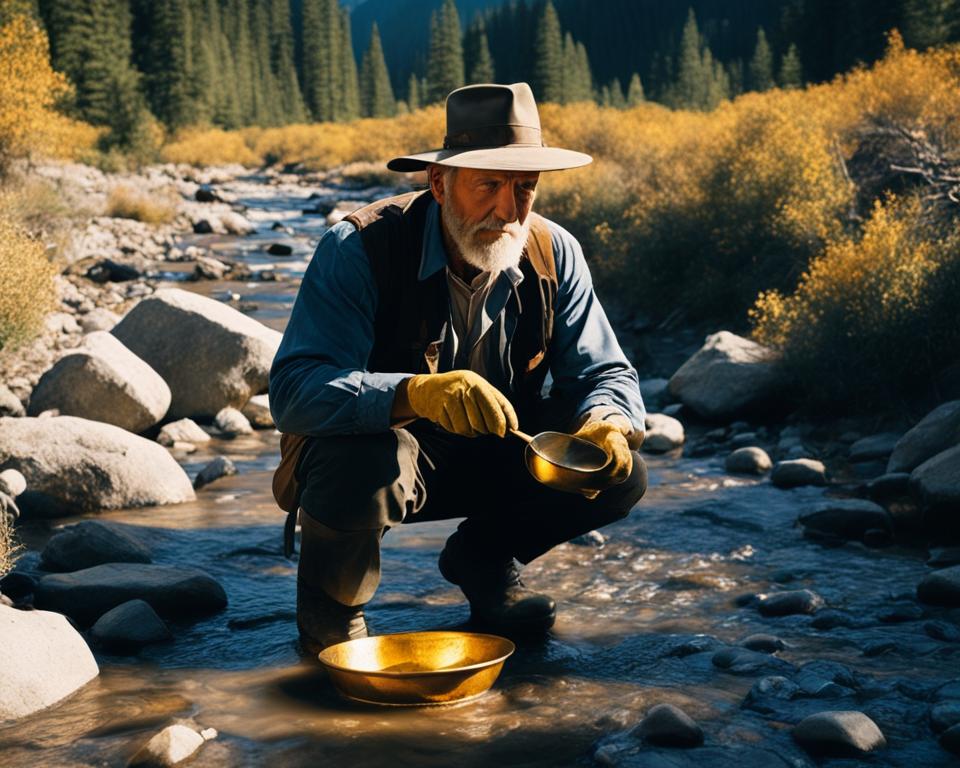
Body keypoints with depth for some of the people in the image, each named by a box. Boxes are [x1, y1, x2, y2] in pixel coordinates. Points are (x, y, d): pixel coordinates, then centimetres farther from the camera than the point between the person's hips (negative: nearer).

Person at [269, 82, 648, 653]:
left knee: (620, 473, -17)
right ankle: (331, 607, -3)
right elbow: (294, 391, -35)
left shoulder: (555, 254, -10)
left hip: (492, 456, 5)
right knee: (360, 468, -40)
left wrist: (608, 425, -30)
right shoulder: (360, 249, -25)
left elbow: (604, 371, -4)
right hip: (376, 444, -4)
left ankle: (484, 558, 12)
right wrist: (414, 392, -54)